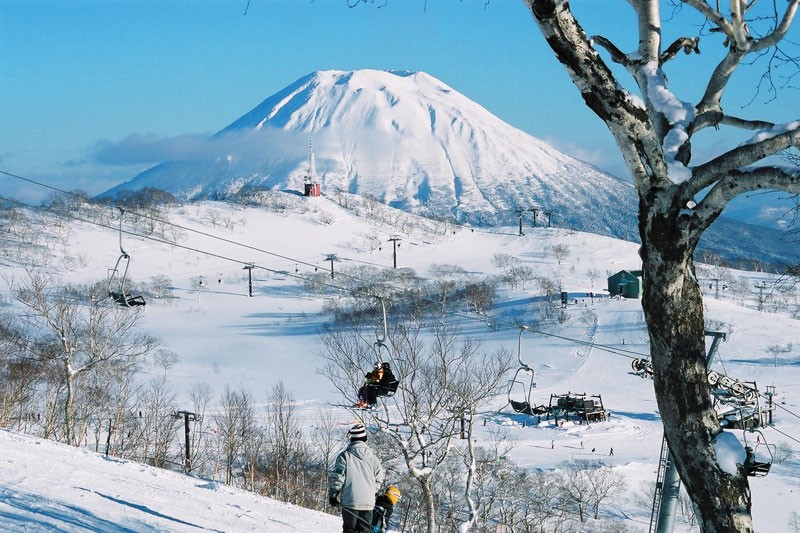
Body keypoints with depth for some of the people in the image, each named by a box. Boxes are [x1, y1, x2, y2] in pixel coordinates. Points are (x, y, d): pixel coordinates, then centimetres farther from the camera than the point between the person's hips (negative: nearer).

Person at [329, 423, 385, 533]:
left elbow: (337, 477, -7)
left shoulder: (344, 456, -7)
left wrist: (333, 495, 4)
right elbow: (379, 478, 11)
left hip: (350, 502, -3)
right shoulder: (373, 457, 3)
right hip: (368, 502, 3)